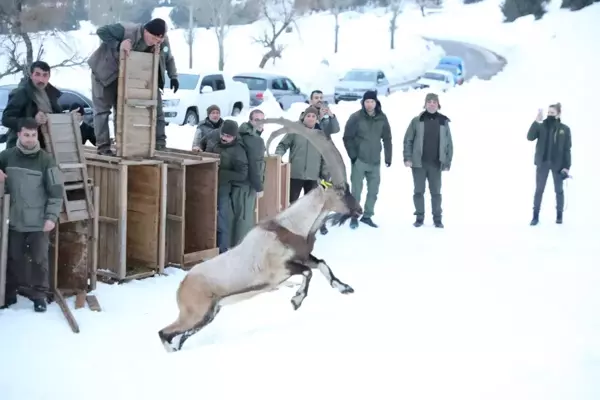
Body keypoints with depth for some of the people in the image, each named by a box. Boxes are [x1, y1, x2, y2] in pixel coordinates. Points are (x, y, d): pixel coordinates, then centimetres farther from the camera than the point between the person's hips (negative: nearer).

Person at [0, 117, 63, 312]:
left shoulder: (46, 160, -7)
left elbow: (56, 191, -6)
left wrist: (51, 216, -12)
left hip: (39, 221, -2)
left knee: (39, 259, 3)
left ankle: (39, 295, 16)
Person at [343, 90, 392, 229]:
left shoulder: (382, 118, 3)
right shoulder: (356, 117, -8)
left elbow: (387, 138, 10)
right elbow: (347, 138, -5)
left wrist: (388, 157, 8)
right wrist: (353, 155, -10)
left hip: (375, 161, 4)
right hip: (359, 160, -4)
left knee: (373, 191, 9)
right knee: (356, 190, -2)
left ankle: (367, 216, 21)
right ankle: (354, 217, 8)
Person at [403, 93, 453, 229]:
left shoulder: (443, 122, 4)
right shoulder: (417, 121, 1)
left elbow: (449, 144, 7)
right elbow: (408, 140, 2)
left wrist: (447, 162, 2)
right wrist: (407, 158, -7)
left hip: (436, 164, 1)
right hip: (419, 163, 0)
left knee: (436, 192, 6)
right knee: (419, 191, 5)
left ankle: (437, 218, 15)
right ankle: (419, 217, 16)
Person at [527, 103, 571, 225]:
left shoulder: (565, 129, -3)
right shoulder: (541, 126, -2)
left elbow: (567, 149, -2)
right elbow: (530, 137, -16)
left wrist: (566, 166, -7)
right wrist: (537, 121, -22)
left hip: (558, 163, -1)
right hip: (542, 163, 1)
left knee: (559, 190, 10)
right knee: (539, 190, 3)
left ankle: (559, 215, 22)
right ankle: (535, 216, 10)